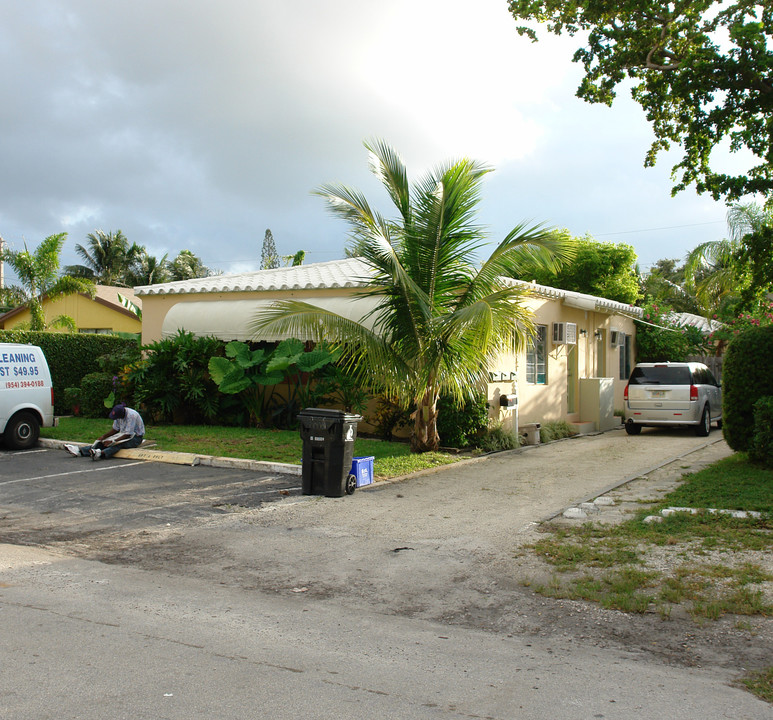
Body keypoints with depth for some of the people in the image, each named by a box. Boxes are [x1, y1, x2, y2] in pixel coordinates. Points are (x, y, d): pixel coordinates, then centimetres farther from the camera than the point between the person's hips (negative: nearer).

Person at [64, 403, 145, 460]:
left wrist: (113, 441, -28)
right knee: (103, 442, -9)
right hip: (123, 434, 7)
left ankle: (102, 453, -59)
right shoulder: (118, 414, -2)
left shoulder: (131, 415, -27)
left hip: (136, 437, -7)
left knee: (118, 444, -36)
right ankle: (80, 451, -19)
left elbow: (128, 435, -27)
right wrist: (103, 437, -1)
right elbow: (115, 429, 9)